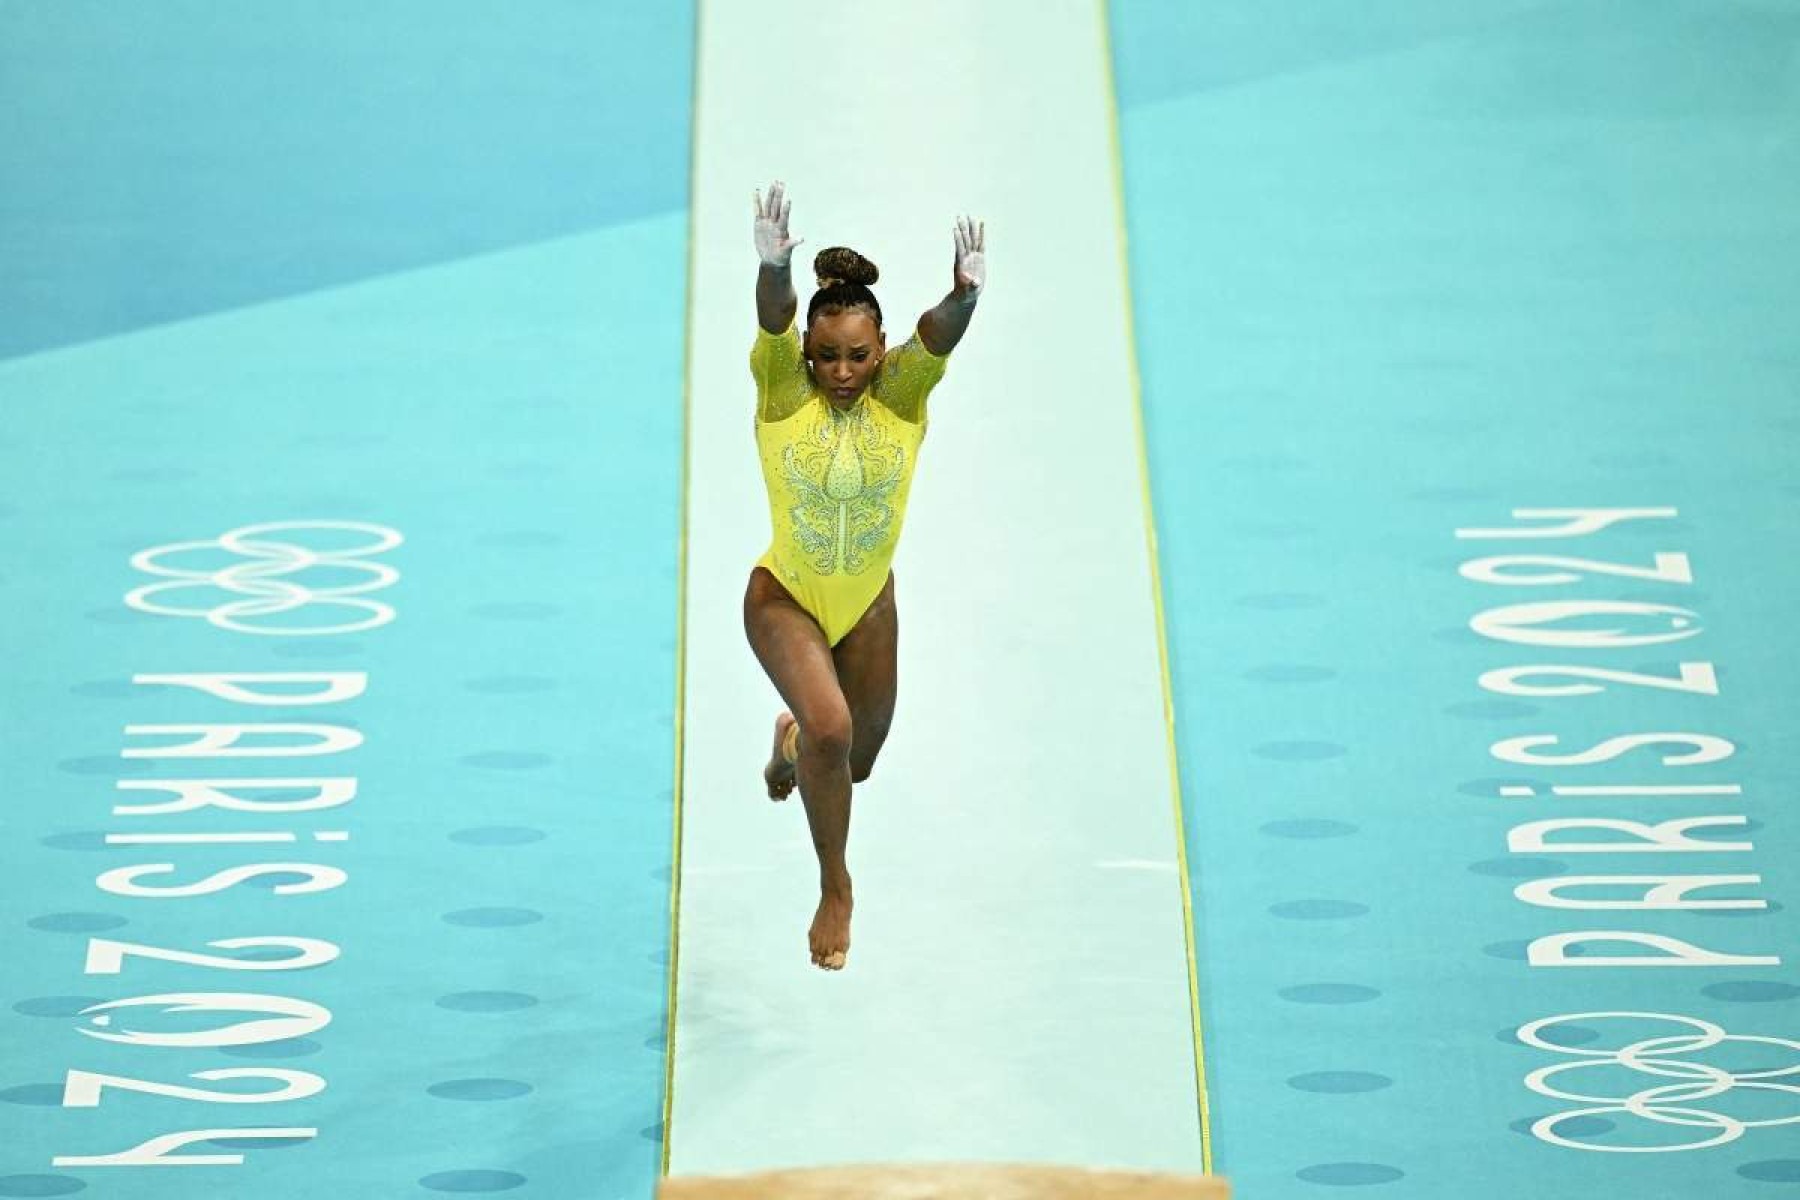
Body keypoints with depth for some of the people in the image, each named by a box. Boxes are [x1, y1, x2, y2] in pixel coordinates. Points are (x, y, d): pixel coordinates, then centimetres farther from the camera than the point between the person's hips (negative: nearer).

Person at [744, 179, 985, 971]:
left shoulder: (901, 393, -14)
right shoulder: (782, 387, -16)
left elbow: (941, 335, -33)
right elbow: (772, 321, -36)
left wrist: (966, 291, -55)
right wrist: (773, 265, -57)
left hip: (868, 603, 3)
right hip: (784, 598, -3)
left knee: (856, 760, 18)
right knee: (830, 727, -26)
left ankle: (793, 741, 56)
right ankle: (835, 886, -2)